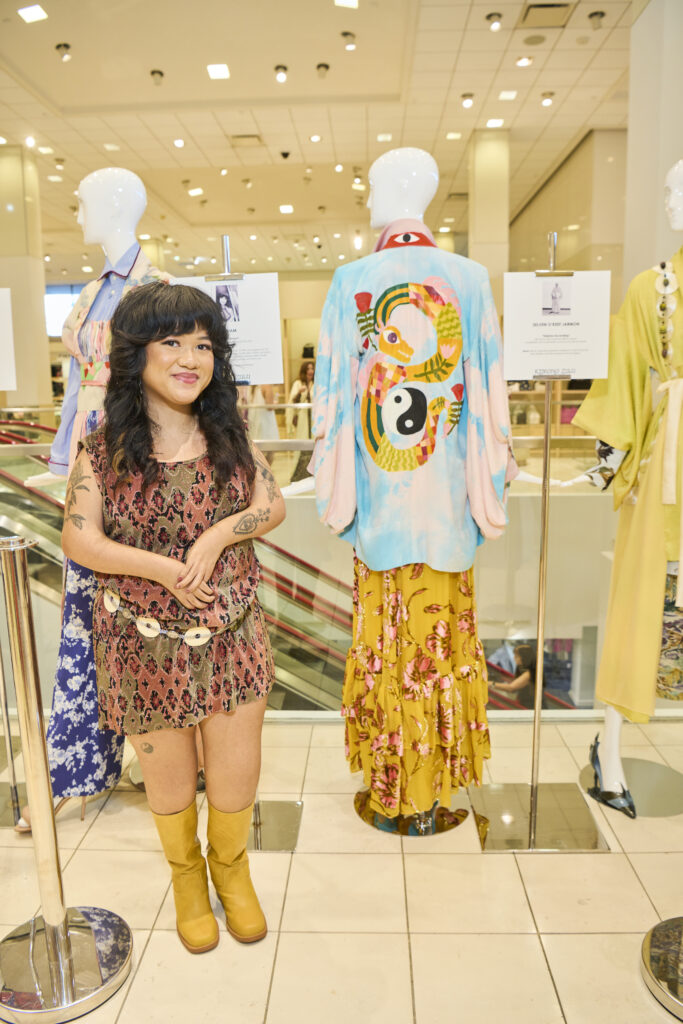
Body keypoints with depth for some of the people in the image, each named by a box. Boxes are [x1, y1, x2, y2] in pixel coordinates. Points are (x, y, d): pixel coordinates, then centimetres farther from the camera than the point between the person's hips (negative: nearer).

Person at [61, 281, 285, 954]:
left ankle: (229, 864, 45)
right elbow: (79, 539, -10)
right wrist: (163, 569, -22)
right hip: (144, 642, -1)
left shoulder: (228, 436, 0)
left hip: (231, 634, 2)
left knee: (237, 774, 10)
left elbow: (272, 505, -1)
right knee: (169, 778, 17)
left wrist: (215, 539, -18)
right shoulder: (102, 450, -8)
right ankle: (185, 873, 49)